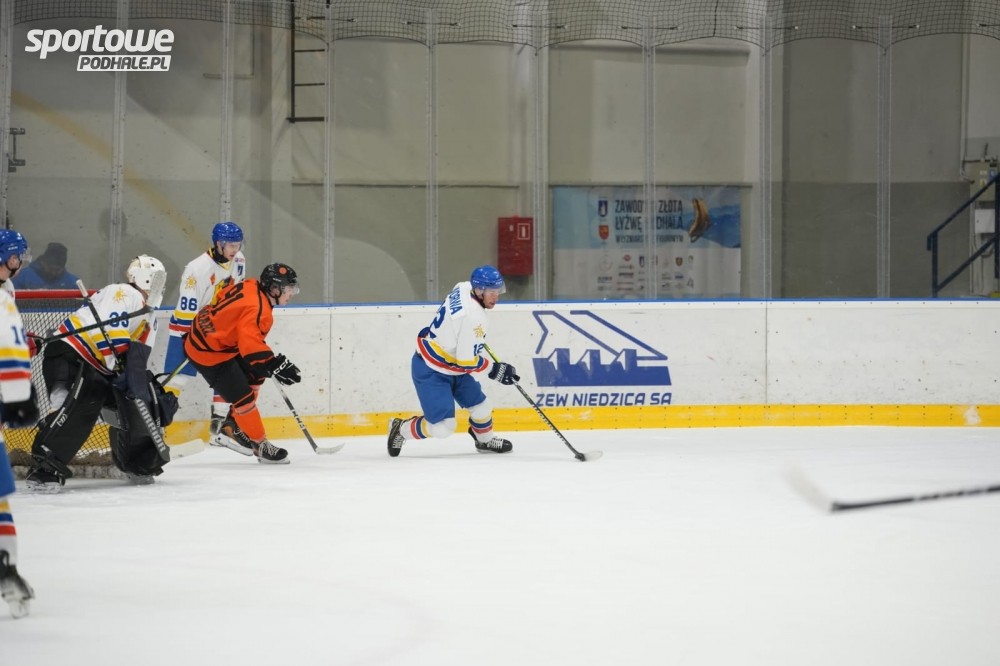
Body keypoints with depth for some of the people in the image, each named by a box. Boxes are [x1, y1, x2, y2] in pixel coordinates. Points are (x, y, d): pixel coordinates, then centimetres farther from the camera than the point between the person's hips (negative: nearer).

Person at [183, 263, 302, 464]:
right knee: (242, 396, -8)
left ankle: (230, 429, 22)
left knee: (254, 377, 17)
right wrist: (276, 365, -41)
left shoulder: (250, 286, 0)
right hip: (209, 353, -11)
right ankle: (260, 446, 6)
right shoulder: (257, 309, -27)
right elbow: (251, 345, -38)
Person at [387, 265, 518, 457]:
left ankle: (485, 440, 42)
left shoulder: (464, 288, -4)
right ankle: (401, 429, 13)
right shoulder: (473, 317, -32)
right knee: (442, 427, -11)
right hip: (431, 372, -10)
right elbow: (467, 361, -27)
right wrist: (494, 369, -13)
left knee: (480, 405, 16)